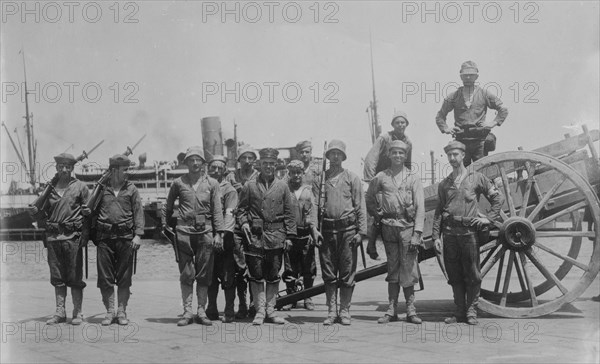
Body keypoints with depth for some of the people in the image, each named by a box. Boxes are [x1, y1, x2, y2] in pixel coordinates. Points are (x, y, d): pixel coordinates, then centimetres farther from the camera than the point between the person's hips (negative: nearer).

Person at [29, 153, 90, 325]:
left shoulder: (80, 187, 3)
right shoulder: (50, 188, 12)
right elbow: (45, 213, 16)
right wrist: (36, 212, -6)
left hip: (72, 235, -3)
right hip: (53, 236, 3)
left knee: (74, 276, -1)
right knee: (57, 277, 7)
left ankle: (78, 313, 6)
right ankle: (60, 312, 13)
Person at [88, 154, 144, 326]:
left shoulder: (131, 189, 7)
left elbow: (138, 212, 3)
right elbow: (95, 210, 15)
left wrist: (138, 235, -6)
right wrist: (87, 212, -8)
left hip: (125, 237, 0)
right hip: (105, 237, 0)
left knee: (124, 278, 3)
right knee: (105, 278, 1)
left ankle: (122, 312, 10)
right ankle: (110, 312, 10)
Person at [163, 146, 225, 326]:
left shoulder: (212, 183, 7)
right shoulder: (178, 183, 7)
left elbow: (217, 210, 5)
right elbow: (168, 207, 18)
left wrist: (218, 233, -2)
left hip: (205, 232, 0)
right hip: (184, 232, 0)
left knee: (204, 274, 2)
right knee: (186, 274, -1)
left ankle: (201, 311, 8)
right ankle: (187, 311, 3)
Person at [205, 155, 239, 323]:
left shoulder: (229, 190, 0)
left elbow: (229, 214, -11)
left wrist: (222, 234, -25)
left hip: (225, 238, -4)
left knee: (227, 276, -4)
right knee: (210, 276, 9)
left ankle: (229, 312, 1)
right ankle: (211, 310, 17)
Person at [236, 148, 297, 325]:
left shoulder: (282, 186, 9)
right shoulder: (249, 186, 6)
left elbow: (289, 213, 8)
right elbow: (241, 209, 10)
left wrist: (289, 236, 3)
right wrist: (244, 223, -9)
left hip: (276, 237, 1)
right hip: (255, 237, -1)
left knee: (273, 276, 5)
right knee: (256, 275, -1)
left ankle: (270, 310, 13)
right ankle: (260, 311, 5)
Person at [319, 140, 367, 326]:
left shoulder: (352, 178, 7)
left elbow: (360, 206, 4)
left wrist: (361, 231, -4)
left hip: (347, 229, -1)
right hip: (326, 230, 1)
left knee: (347, 272, 1)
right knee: (328, 273, 3)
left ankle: (344, 311, 7)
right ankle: (331, 311, 9)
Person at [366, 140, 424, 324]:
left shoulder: (413, 178, 4)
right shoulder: (380, 177, 8)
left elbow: (420, 207, -2)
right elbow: (369, 198, 23)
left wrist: (417, 233, -10)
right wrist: (376, 213, 9)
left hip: (408, 226, -1)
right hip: (389, 227, 2)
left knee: (408, 269, -3)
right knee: (392, 269, 5)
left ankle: (411, 311, 3)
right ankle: (392, 310, 8)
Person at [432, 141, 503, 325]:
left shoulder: (476, 178, 5)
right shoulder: (443, 184, 14)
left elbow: (498, 198, 7)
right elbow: (439, 212, 13)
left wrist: (488, 218, -2)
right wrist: (436, 236, 5)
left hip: (469, 231, -3)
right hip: (449, 233, 3)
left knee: (472, 274, -1)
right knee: (454, 275, 6)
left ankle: (471, 311, 8)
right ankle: (459, 312, 13)